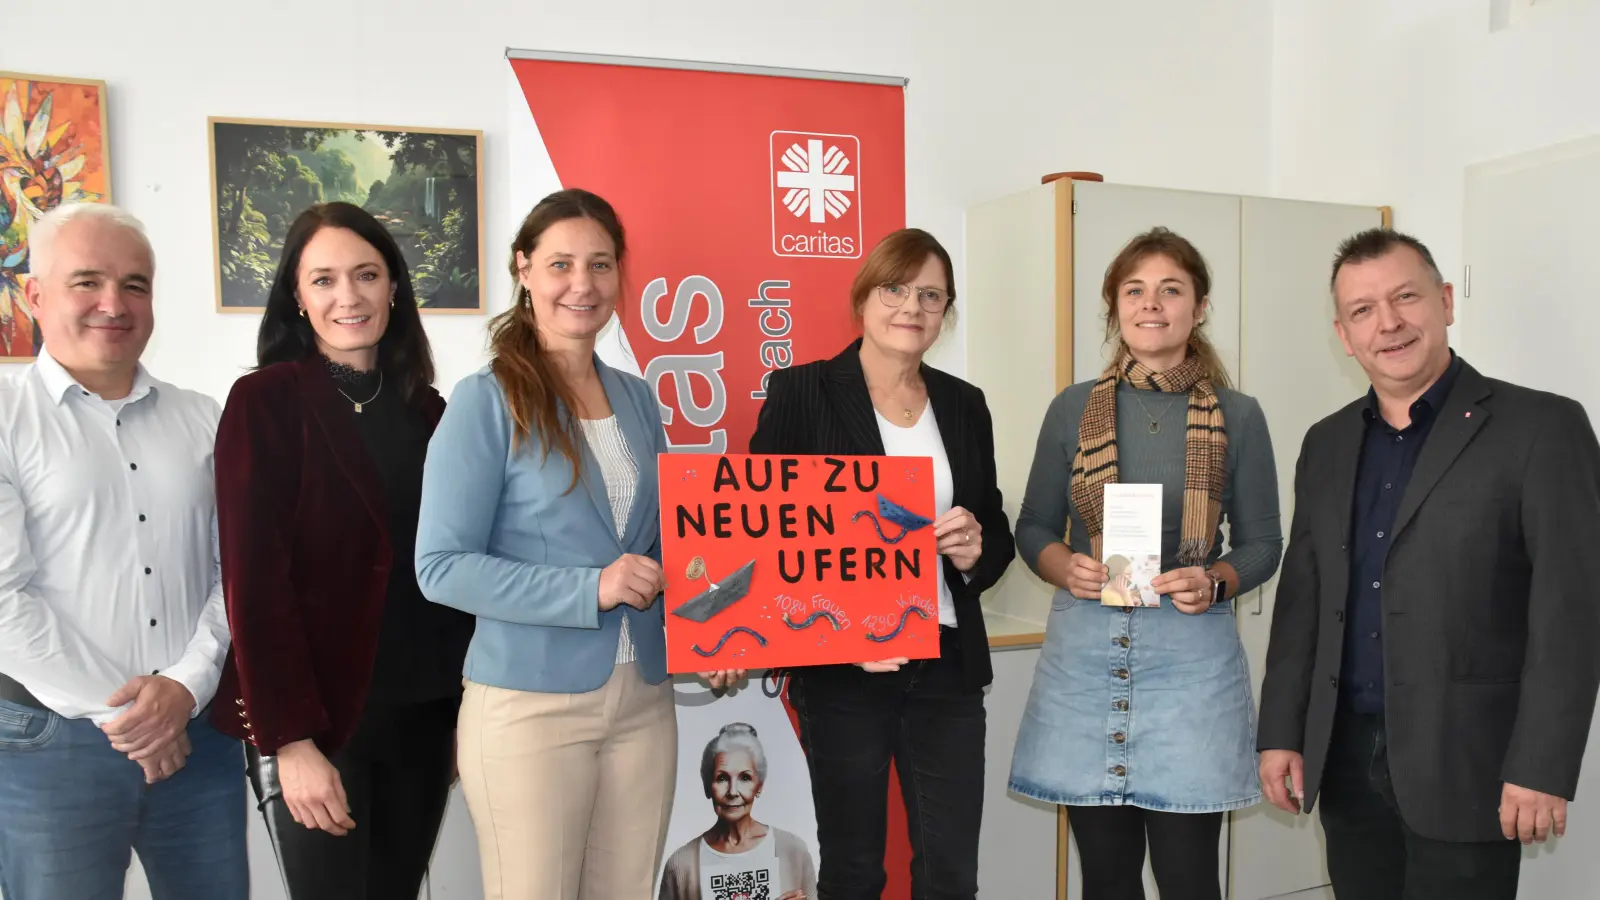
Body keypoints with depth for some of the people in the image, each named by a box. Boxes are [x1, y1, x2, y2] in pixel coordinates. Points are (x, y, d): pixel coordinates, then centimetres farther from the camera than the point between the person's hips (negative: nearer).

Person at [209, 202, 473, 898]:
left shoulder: (425, 409, 8)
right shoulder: (266, 402, -7)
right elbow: (254, 580, -12)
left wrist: (468, 710, 7)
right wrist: (290, 739, -16)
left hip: (423, 715, 5)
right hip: (314, 724, -5)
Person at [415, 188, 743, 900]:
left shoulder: (636, 399, 8)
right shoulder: (486, 401, -8)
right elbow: (441, 566, -13)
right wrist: (590, 589, -22)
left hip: (645, 700, 5)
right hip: (529, 707, -5)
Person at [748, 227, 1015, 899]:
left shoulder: (964, 404, 10)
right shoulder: (801, 392, -3)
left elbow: (997, 533, 16)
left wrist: (976, 549, -8)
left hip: (947, 666, 4)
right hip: (841, 672, -3)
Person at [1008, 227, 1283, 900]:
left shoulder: (1238, 416, 4)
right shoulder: (1072, 409, 5)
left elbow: (1262, 542, 7)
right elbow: (1033, 527, 10)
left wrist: (1214, 584, -13)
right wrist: (1067, 569, -11)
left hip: (1192, 651, -1)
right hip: (1085, 650, 1)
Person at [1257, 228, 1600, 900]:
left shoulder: (1542, 428, -6)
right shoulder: (1326, 444, 10)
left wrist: (1542, 768, -14)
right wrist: (1281, 734, 6)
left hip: (1464, 766, -4)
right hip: (1344, 760, 5)